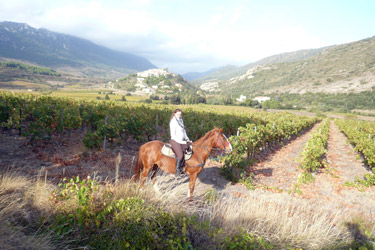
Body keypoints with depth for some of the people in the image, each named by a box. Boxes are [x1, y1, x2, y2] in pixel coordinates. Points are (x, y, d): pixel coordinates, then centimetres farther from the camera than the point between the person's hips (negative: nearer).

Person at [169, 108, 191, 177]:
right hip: (175, 141, -9)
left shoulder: (181, 120, 15)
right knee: (180, 155, -27)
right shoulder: (173, 122, -11)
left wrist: (187, 139, 12)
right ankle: (177, 170, -12)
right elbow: (173, 135, -14)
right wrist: (180, 141, -18)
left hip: (182, 141, 9)